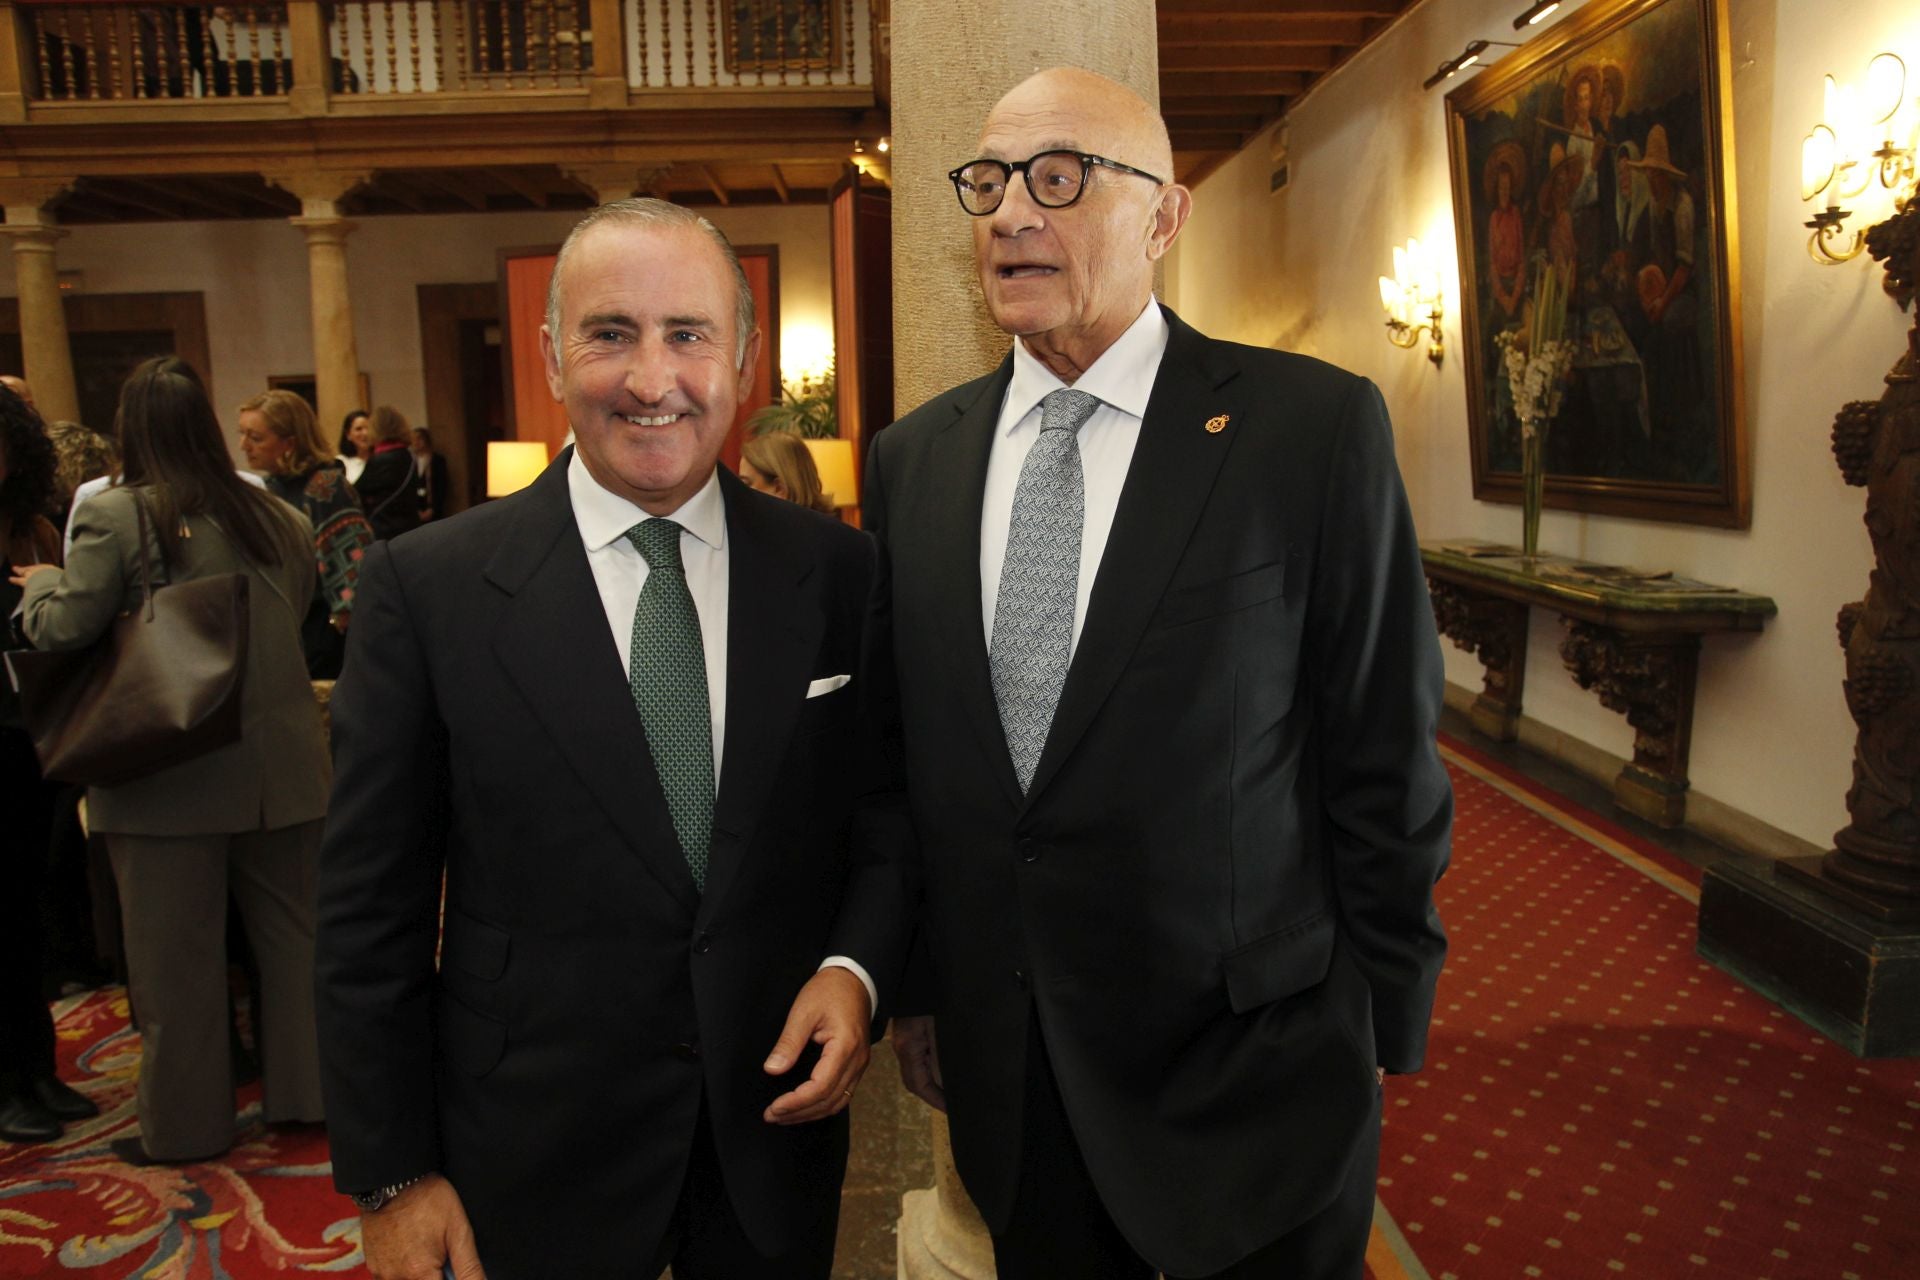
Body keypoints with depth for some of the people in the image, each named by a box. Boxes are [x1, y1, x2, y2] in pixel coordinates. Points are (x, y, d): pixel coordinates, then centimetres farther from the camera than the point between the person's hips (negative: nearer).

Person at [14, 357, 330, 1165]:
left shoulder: (115, 517, -11)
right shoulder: (277, 519, 4)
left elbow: (64, 628, -14)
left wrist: (41, 581, 5)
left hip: (171, 775, -4)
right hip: (278, 764, 4)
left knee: (175, 956, 9)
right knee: (291, 932, 15)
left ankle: (184, 1125, 22)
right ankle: (306, 1091, 27)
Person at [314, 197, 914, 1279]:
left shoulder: (835, 569, -5)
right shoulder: (427, 587, -10)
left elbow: (887, 803, 4)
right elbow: (371, 912, -6)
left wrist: (857, 966, -13)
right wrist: (390, 1176, -4)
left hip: (777, 1130, 2)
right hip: (530, 1165, -1)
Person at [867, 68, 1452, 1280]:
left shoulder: (1315, 426, -10)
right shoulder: (913, 457, 2)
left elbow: (1384, 761, -7)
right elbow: (899, 749, 7)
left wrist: (1377, 1032, -3)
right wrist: (911, 987, 10)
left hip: (1251, 1078, -3)